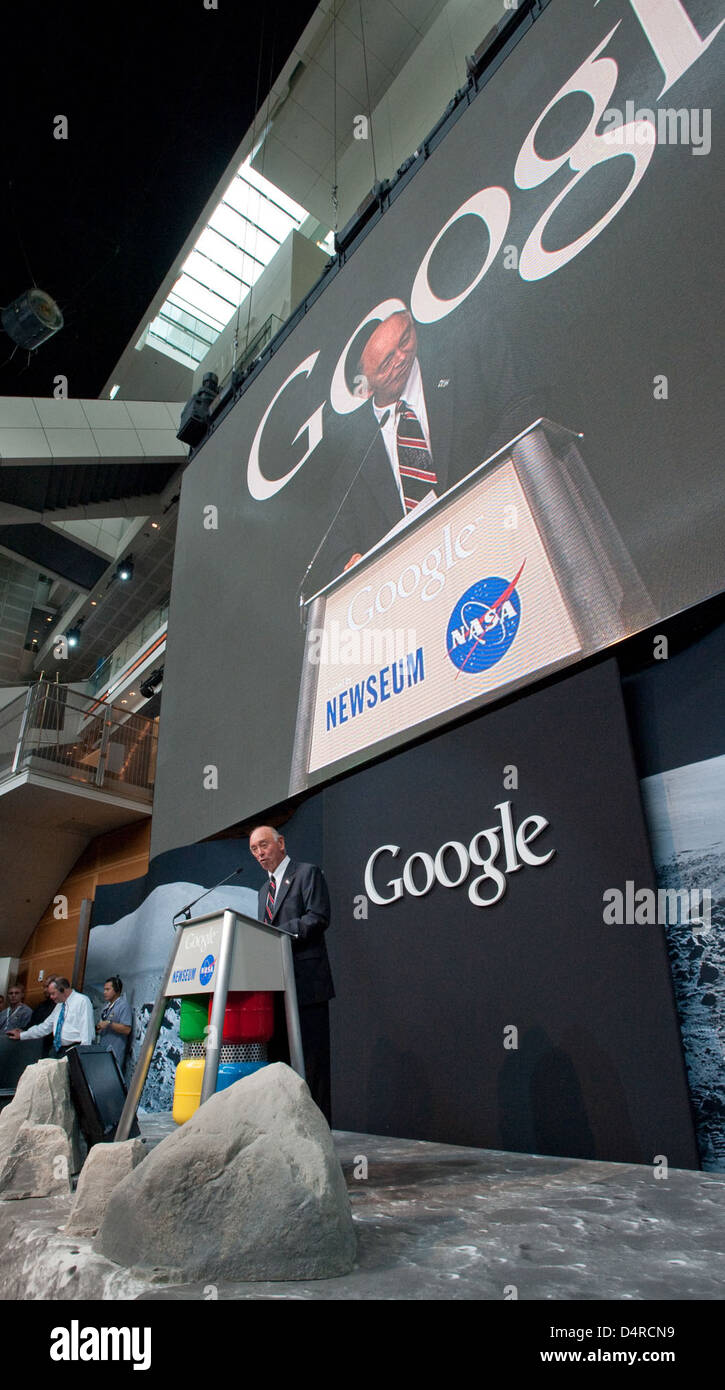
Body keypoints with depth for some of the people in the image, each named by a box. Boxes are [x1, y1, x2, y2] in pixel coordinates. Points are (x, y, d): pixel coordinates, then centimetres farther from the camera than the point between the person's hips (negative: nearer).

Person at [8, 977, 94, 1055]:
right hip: (58, 1050, 8)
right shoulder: (59, 1005, 20)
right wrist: (21, 1035, 26)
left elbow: (86, 1030, -13)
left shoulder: (82, 1001, -7)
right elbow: (45, 1027, 27)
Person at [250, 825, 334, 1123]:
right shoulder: (265, 890, 23)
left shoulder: (308, 873, 0)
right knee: (283, 1057, 10)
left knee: (311, 1057, -5)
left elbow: (318, 917, -13)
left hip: (306, 981, -8)